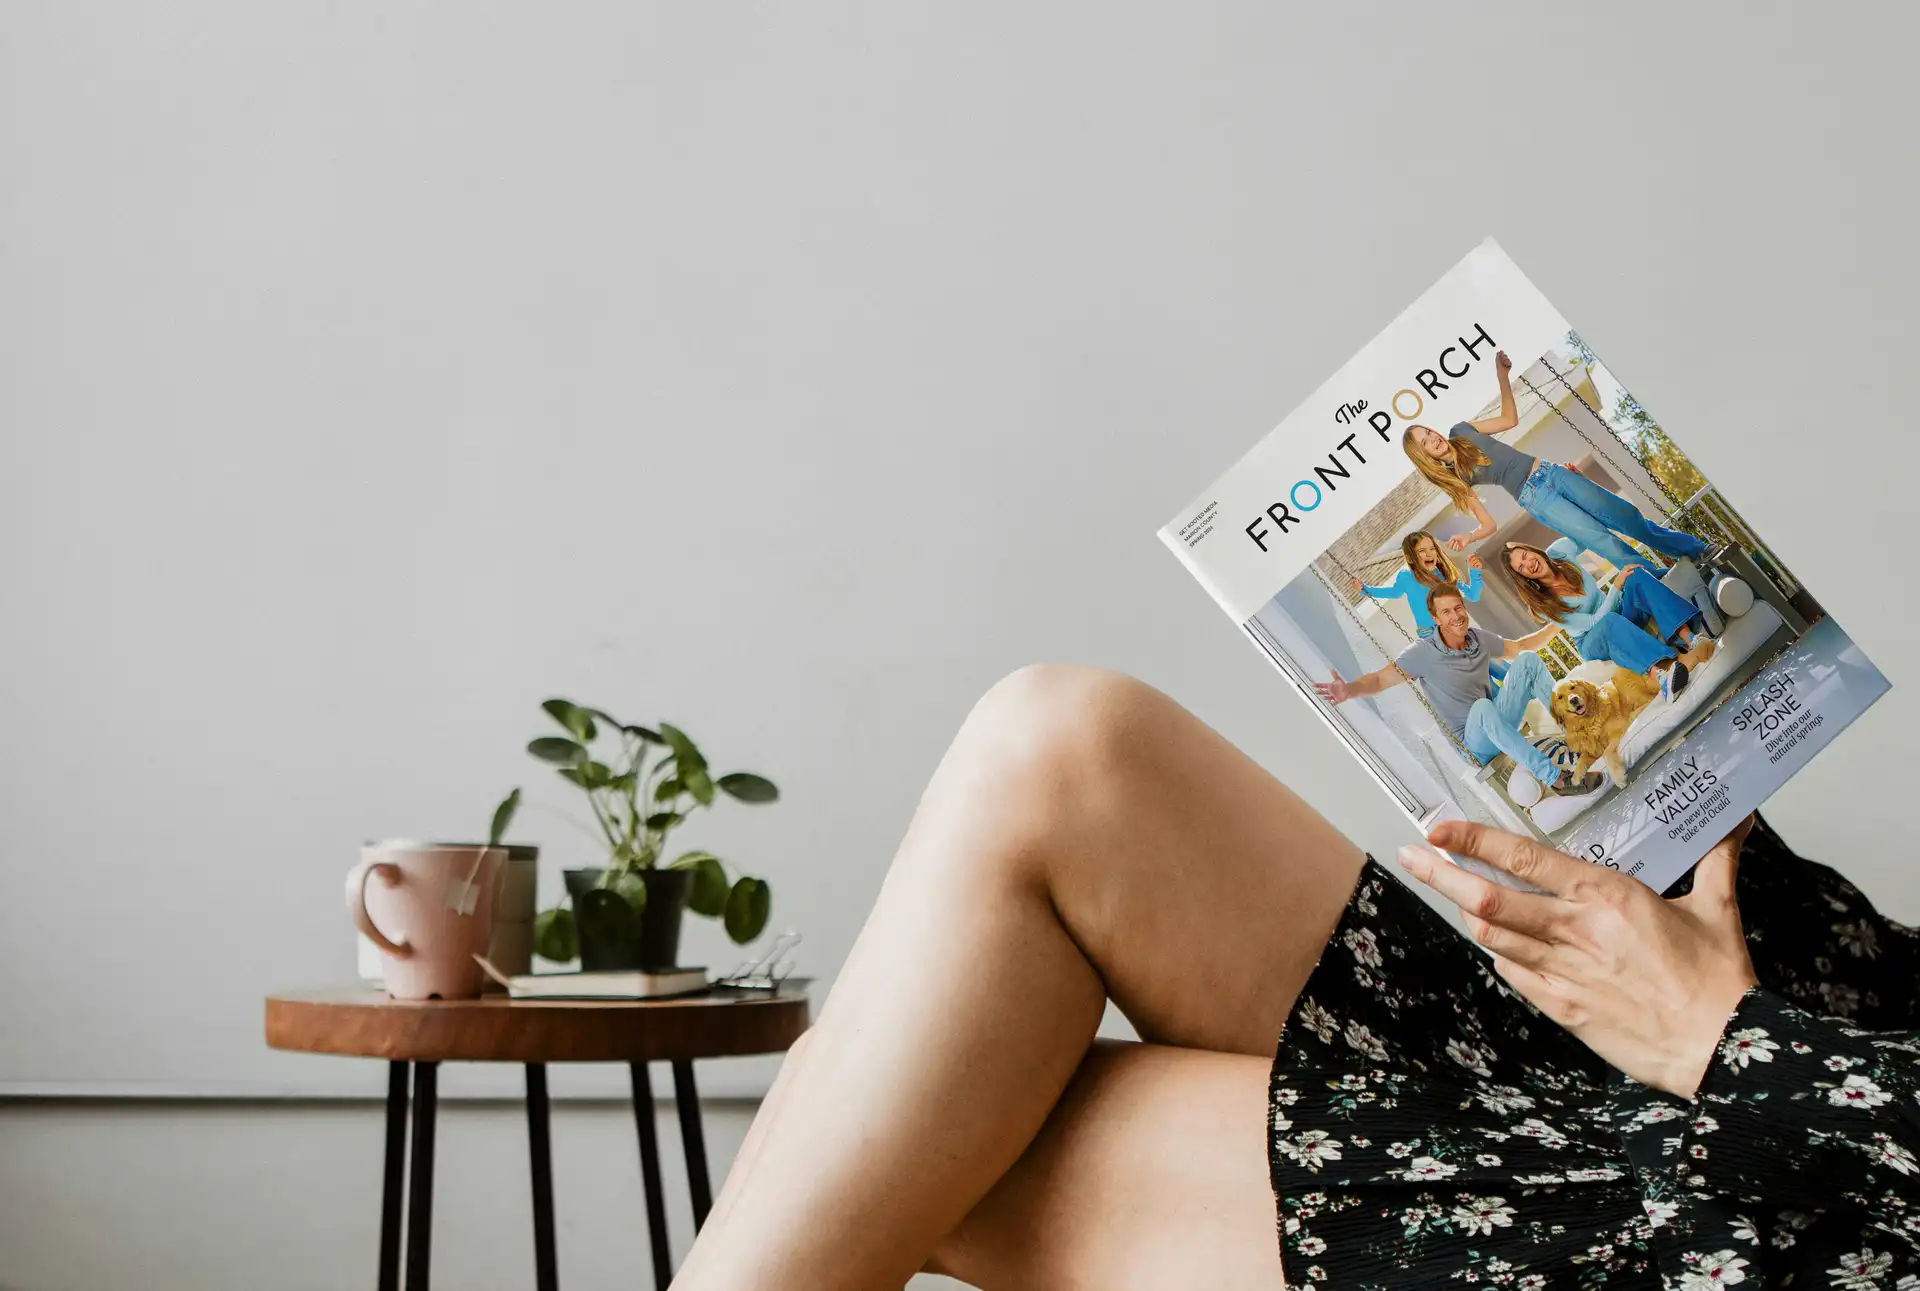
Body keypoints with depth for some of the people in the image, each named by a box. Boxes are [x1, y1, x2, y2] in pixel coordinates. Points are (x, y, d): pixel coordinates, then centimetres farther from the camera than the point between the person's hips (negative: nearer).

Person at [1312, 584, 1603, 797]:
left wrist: (1556, 624, 14)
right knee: (1483, 706, -41)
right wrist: (1349, 690, -41)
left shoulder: (1479, 638, -1)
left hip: (1503, 724, 6)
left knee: (1527, 661, -10)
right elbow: (1380, 679, -22)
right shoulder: (1424, 653, -16)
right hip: (1475, 743, -6)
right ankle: (1554, 777, -40)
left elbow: (1521, 648, 18)